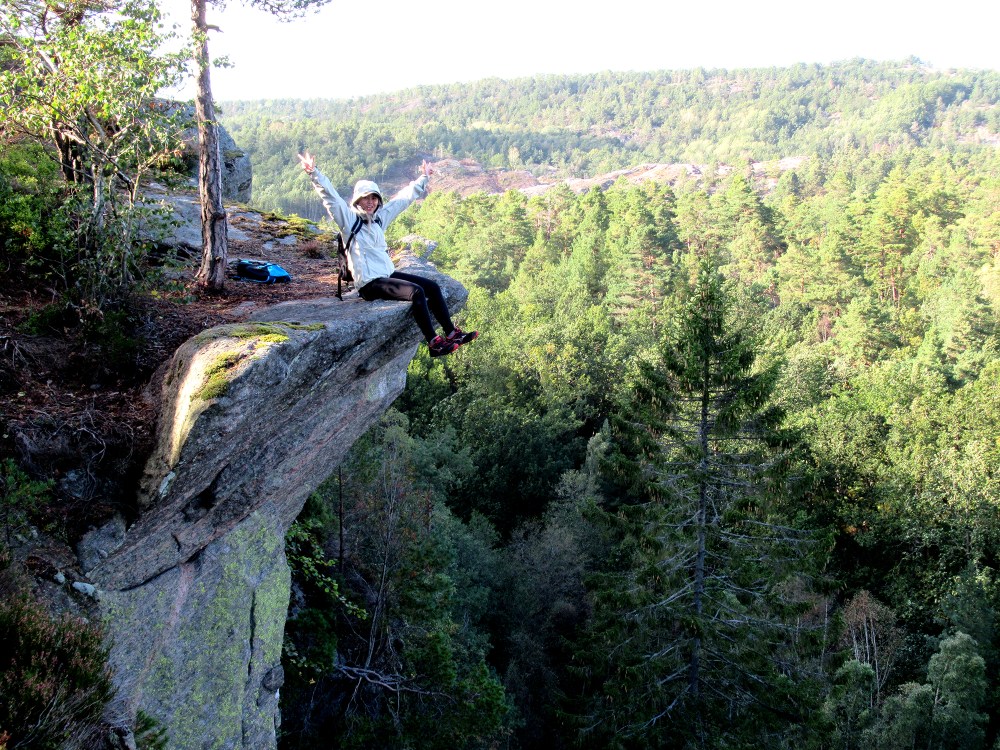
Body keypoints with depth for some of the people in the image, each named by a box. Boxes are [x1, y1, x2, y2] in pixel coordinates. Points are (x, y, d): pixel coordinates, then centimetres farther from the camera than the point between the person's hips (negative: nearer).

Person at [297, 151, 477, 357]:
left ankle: (451, 333, 4)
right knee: (416, 291, -25)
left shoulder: (380, 217, 13)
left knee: (432, 286, 0)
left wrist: (424, 178, 30)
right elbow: (330, 196, -17)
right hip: (369, 284, -8)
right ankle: (434, 343, -26)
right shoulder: (349, 219, -5)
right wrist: (313, 173, -30)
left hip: (388, 274, 8)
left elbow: (404, 197, 22)